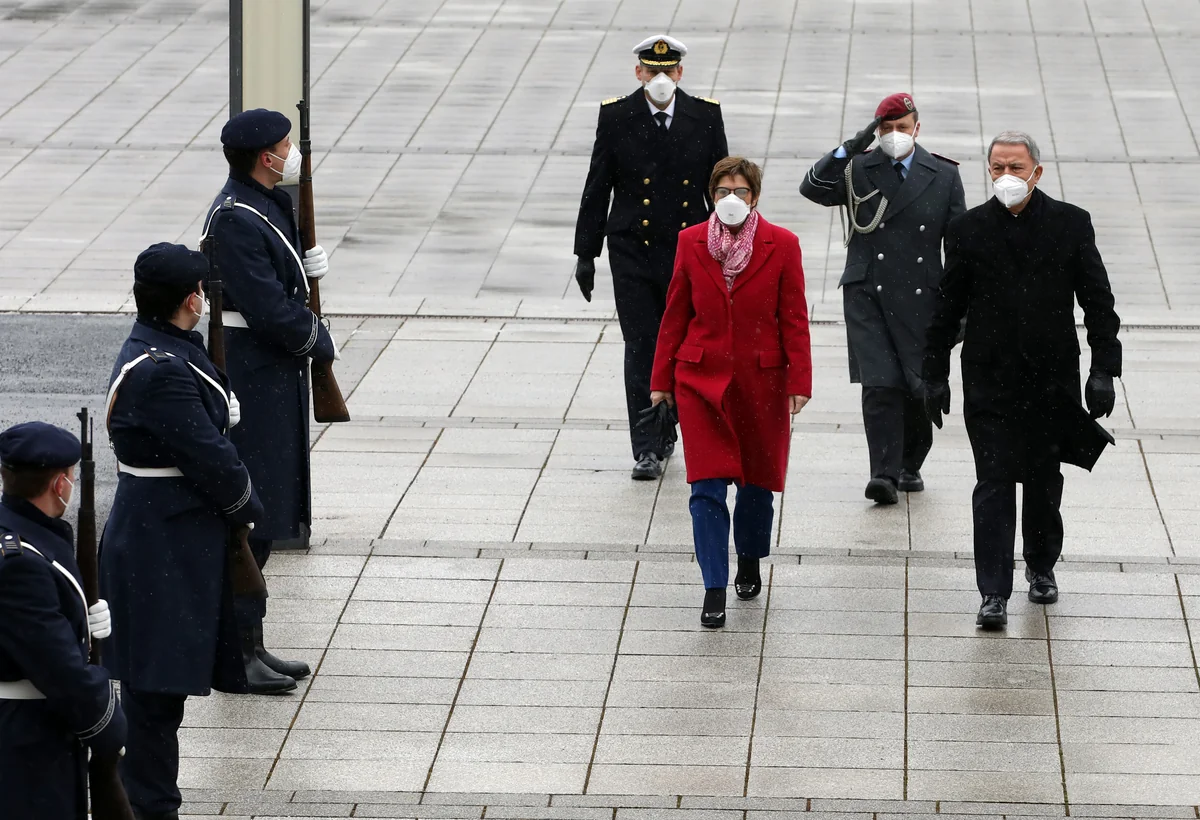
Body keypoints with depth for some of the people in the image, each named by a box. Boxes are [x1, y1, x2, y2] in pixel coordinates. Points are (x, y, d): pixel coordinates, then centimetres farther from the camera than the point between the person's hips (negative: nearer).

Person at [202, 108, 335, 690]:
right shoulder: (236, 219, -21)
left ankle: (250, 643, 23)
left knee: (269, 511, 15)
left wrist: (308, 266, 4)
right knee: (251, 514, -6)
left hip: (276, 373, 11)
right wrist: (319, 342, -9)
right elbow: (267, 309, -23)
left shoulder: (267, 204, 11)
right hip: (255, 377, -11)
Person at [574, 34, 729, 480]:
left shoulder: (705, 116, 1)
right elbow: (597, 189, 2)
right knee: (641, 350, -3)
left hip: (690, 254, 1)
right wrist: (586, 254, 1)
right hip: (633, 254, -1)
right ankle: (647, 449, 0)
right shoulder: (615, 116, -1)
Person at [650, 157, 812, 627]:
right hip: (702, 379, 0)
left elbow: (794, 319, -2)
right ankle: (714, 590, -6)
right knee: (706, 487, -8)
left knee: (756, 480, 12)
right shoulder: (691, 243, 0)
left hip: (760, 381, 0)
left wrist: (799, 381, -8)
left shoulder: (781, 245, -5)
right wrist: (662, 379, 7)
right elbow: (675, 315, 6)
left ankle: (749, 561, 38)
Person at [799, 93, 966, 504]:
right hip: (867, 296, -1)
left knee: (922, 387, 4)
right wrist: (849, 149, -19)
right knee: (880, 386, -11)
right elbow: (813, 189, -11)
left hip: (920, 299, 1)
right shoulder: (858, 171, 5)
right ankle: (885, 473, -10)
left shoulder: (944, 176, 7)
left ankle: (910, 466, 25)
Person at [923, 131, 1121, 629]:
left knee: (1044, 481, 14)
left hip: (1052, 381, 1)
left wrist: (1103, 370, -5)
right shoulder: (969, 230, 0)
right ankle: (994, 594, -7)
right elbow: (948, 308, 5)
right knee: (993, 485, -6)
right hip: (989, 381, -1)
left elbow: (1098, 302, 2)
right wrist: (935, 376, 3)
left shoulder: (1071, 224, 0)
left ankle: (1042, 566, 36)